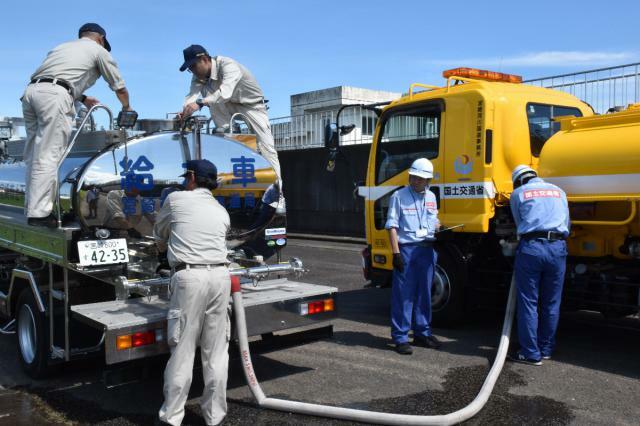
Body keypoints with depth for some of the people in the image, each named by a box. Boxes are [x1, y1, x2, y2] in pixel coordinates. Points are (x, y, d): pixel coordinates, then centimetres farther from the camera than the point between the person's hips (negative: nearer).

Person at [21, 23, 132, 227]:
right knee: (47, 157, -8)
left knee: (34, 155, 11)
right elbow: (119, 88, 24)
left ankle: (32, 207, 15)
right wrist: (127, 108, 41)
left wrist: (83, 98, 43)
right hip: (54, 95, -7)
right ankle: (39, 213, -9)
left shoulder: (62, 46, 33)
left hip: (31, 90, 7)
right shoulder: (99, 50, 17)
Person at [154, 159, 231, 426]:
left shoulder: (176, 199, 8)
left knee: (183, 349, 1)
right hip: (220, 275, 4)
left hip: (189, 276, -4)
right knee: (216, 351, 9)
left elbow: (159, 237, 22)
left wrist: (166, 250, 45)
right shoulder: (222, 212, 19)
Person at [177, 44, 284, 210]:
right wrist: (185, 111, -44)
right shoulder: (199, 75, -10)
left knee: (266, 148, -19)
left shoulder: (228, 66, -32)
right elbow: (193, 94, -22)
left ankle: (278, 194, -16)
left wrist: (200, 103, -62)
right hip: (229, 106, 6)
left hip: (253, 106, -6)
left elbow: (226, 91, -49)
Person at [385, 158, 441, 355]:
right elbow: (392, 226, -7)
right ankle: (400, 338, 4)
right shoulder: (399, 196, -3)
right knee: (403, 295, -3)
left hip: (427, 249, 6)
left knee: (424, 293, 13)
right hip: (406, 249, -5)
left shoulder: (431, 197, 14)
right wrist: (396, 253, -15)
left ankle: (422, 333, 25)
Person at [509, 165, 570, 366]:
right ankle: (546, 350, 22)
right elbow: (567, 225, 21)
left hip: (531, 247, -3)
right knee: (551, 303, 13)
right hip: (557, 247, 3)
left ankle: (531, 354, 3)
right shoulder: (558, 191, 20)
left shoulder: (518, 193, 11)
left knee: (528, 303, 2)